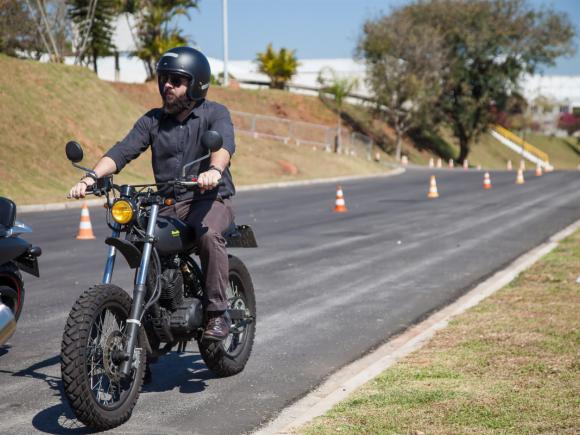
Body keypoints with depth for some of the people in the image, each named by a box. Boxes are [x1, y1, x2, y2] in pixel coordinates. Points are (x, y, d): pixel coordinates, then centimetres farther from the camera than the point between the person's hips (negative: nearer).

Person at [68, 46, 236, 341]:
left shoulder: (214, 113, 2)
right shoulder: (152, 120, 13)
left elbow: (224, 142, -20)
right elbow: (123, 151, 0)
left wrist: (214, 169, -44)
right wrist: (91, 177, -19)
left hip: (210, 198, -4)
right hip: (167, 203, 4)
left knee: (209, 234, -35)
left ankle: (217, 313, -25)